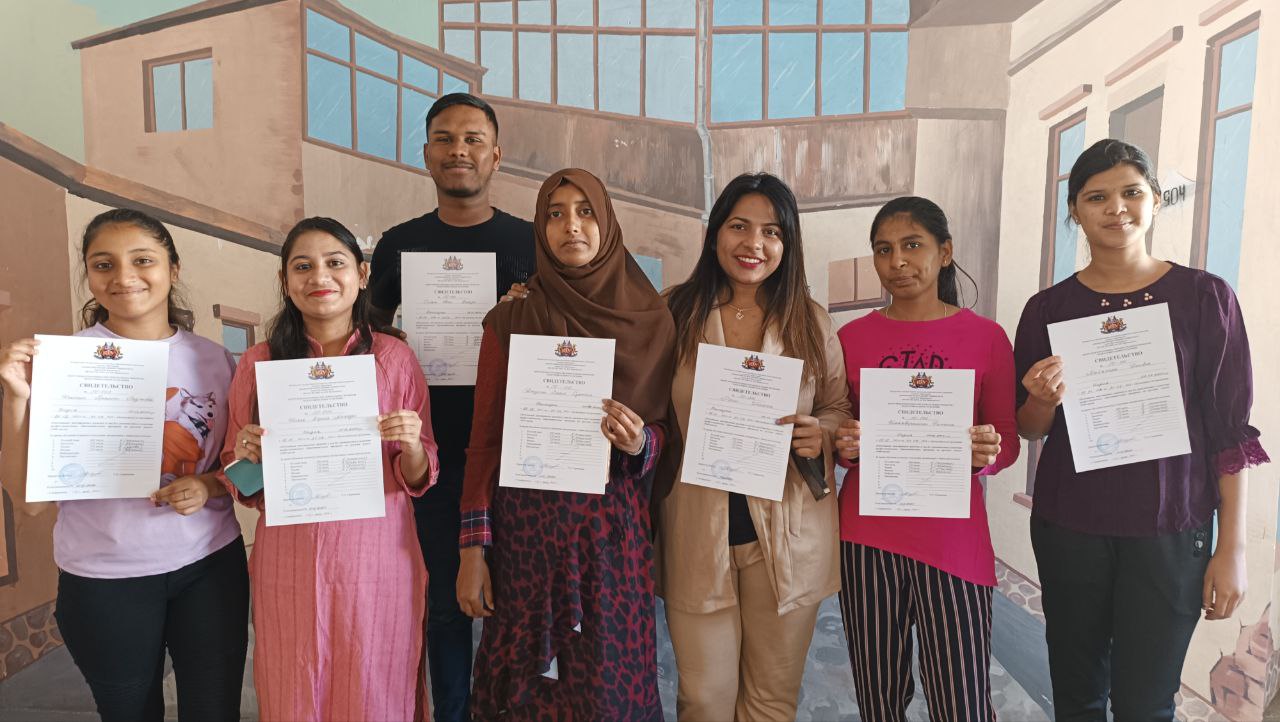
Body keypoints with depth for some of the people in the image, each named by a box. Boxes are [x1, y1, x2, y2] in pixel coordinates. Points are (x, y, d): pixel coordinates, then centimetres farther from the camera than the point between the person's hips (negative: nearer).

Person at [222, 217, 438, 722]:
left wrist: (411, 446, -18)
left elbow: (418, 480, 3)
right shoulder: (259, 363, 0)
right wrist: (245, 458, -12)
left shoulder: (394, 357, -2)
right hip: (289, 562, 1)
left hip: (376, 561, -1)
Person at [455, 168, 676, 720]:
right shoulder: (511, 321, -1)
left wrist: (640, 443, -14)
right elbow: (484, 440, 0)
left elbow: (665, 428, 9)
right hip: (526, 526, 0)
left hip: (612, 527, 1)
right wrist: (473, 550, -3)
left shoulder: (649, 321, 2)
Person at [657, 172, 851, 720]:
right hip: (696, 536, -1)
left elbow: (840, 409, 8)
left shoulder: (811, 324, 1)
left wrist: (821, 434, -12)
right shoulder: (673, 315, -1)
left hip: (788, 537, 1)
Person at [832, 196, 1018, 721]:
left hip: (952, 536, -1)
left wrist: (987, 454, -16)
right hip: (866, 536, 2)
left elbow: (1008, 440, 6)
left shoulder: (986, 337, 1)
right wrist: (845, 448, -11)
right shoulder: (852, 337, 4)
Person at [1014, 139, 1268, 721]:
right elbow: (1029, 430, 7)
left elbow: (1230, 432, -2)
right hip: (1068, 528, 2)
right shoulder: (1048, 308, 2)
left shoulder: (1205, 296, -3)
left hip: (1169, 531, -1)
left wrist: (1232, 548, -5)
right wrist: (1044, 400, -16)